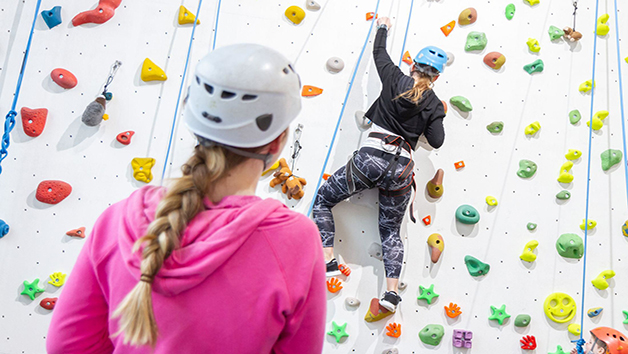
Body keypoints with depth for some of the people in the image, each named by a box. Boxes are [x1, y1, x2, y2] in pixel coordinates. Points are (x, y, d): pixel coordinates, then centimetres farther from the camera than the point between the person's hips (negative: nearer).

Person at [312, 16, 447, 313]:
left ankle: (327, 260, 3)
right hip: (402, 170, 3)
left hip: (370, 159, -3)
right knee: (391, 231, 18)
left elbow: (379, 52, 20)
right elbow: (437, 141, 4)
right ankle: (392, 291, 8)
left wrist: (382, 27, 39)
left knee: (322, 201, 14)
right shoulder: (434, 105, 7)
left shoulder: (395, 80, 4)